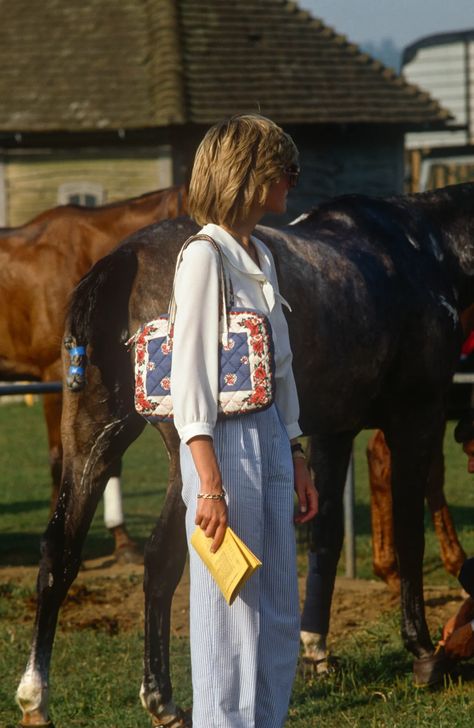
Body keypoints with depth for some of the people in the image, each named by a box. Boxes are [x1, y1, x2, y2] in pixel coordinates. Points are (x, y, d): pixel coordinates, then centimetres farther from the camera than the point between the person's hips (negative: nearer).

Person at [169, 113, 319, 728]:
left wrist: (297, 462, 18)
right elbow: (188, 379, -16)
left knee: (279, 616, 12)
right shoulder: (204, 257, -12)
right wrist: (210, 485, -20)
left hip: (270, 439, 9)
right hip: (226, 442, -9)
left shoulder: (261, 259, 14)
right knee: (232, 618, -3)